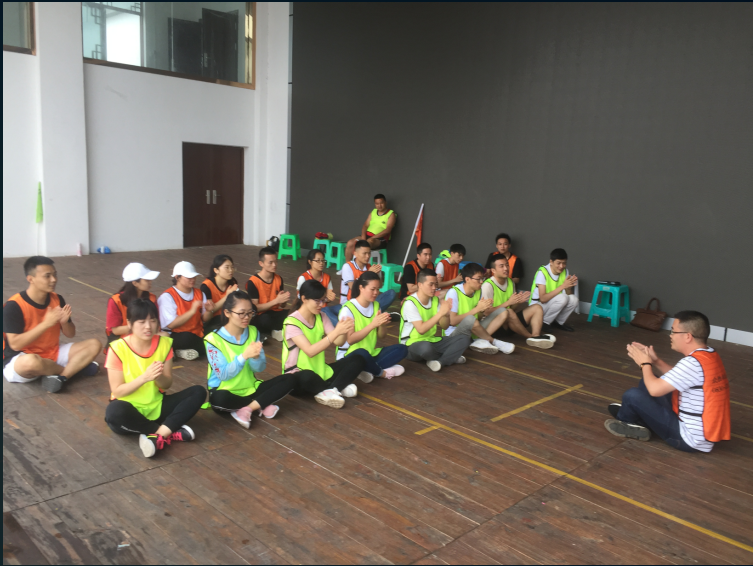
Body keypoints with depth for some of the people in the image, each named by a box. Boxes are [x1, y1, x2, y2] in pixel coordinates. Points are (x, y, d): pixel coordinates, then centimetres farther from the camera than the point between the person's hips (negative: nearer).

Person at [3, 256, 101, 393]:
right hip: (20, 361, -6)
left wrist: (65, 321, -17)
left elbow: (70, 334, 6)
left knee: (94, 344, -8)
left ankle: (60, 376, -24)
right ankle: (76, 367, -13)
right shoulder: (14, 306, -18)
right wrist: (46, 323, -28)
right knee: (31, 361, -41)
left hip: (53, 354, 6)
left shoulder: (57, 299, -1)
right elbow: (15, 344, -24)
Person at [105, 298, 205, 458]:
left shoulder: (164, 343, -4)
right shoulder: (118, 348, -14)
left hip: (156, 406, 4)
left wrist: (159, 377, -23)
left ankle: (158, 436, -29)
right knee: (114, 411, -38)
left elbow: (167, 385, 0)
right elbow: (117, 391, -14)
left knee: (198, 392, -15)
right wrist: (144, 377, -28)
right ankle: (171, 432, -23)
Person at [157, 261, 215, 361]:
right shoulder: (167, 296, -9)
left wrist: (208, 311, -14)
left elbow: (204, 319, 9)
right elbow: (171, 324, -18)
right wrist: (192, 311, -27)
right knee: (188, 338, -38)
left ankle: (181, 352, -3)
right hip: (175, 336, -6)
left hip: (197, 334, 6)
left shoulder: (199, 294, 10)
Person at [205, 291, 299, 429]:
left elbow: (260, 368, -2)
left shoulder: (253, 332, 1)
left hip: (251, 388, 5)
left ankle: (246, 409, -19)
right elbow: (223, 374, -18)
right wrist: (244, 355, -31)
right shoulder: (214, 339, -13)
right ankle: (261, 405, -14)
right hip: (227, 392, -5)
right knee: (219, 399, -40)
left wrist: (255, 357, -26)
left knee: (291, 379, -12)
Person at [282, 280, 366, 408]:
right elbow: (310, 351, -28)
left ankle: (329, 391, -23)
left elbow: (338, 342, -5)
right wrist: (336, 332, -34)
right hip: (298, 376, -7)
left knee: (357, 359, -8)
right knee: (307, 377, -42)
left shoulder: (321, 317, 4)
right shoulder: (292, 322, -16)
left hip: (320, 371, 7)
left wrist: (344, 331, -27)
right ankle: (339, 387, -15)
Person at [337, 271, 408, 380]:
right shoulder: (348, 309, -14)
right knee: (362, 353, -41)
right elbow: (350, 340, -21)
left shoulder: (376, 305, 7)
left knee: (402, 349, -13)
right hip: (350, 356, -7)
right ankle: (382, 373, -12)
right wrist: (372, 324, -28)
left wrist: (382, 324, -15)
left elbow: (381, 335, 8)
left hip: (371, 353, 7)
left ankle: (368, 370, -21)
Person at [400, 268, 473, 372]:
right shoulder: (410, 303, -17)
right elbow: (421, 329, -26)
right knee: (426, 347, -42)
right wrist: (440, 313, -29)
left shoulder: (436, 300, 6)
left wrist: (446, 313, -18)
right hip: (413, 344, -7)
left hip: (432, 341, 7)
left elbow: (444, 326, 3)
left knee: (464, 338, -9)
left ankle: (440, 362, -26)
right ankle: (451, 358, -10)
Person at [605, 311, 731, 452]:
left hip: (691, 438, -10)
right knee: (648, 382, 16)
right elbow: (677, 378, 17)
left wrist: (645, 363, -6)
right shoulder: (710, 355, 3)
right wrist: (655, 361, 7)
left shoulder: (693, 363, -27)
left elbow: (655, 390, -24)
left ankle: (625, 421, 17)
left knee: (633, 395, -13)